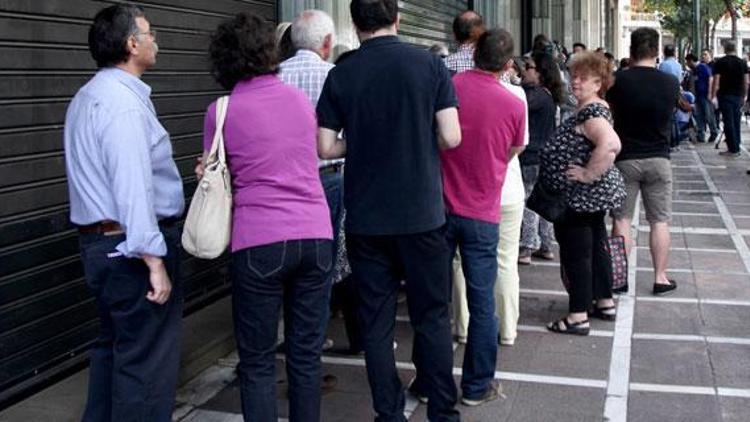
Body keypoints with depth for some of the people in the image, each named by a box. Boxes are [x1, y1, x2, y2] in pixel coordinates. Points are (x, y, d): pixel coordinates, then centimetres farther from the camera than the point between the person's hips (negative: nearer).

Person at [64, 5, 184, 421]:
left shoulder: (87, 97, 15)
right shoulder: (123, 103, -19)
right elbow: (133, 188, -25)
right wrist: (155, 261, -25)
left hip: (98, 241, 11)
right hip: (132, 246, -11)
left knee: (112, 347, 21)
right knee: (146, 362, -2)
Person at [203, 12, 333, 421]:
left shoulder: (221, 111, -3)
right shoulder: (300, 99, 9)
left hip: (259, 242, -4)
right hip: (315, 234, 4)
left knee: (258, 362, 6)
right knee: (306, 355, 11)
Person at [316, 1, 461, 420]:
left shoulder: (341, 74, -2)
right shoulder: (430, 64, -4)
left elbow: (326, 147, -2)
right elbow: (451, 137, -8)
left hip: (366, 219, 1)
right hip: (422, 214, 0)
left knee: (377, 323, 9)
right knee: (433, 318, 12)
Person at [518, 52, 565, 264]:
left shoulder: (537, 94, -16)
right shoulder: (549, 95, 13)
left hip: (531, 158, -9)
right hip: (545, 155, 10)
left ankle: (526, 249, 0)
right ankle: (546, 246, 23)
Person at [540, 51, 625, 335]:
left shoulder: (591, 111, -21)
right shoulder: (592, 109, 11)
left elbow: (611, 144, -38)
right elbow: (600, 144, 27)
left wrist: (588, 174, -29)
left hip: (579, 197, -11)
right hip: (592, 197, 11)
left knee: (576, 253, -2)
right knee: (596, 247, 19)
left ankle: (578, 317, 5)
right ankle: (605, 303, 31)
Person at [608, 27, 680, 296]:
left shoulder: (619, 81, -11)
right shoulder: (671, 83, -5)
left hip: (625, 158, -1)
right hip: (658, 158, 1)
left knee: (622, 219, 8)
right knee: (659, 221, 9)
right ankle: (660, 278, 13)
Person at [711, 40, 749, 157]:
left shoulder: (720, 62, -4)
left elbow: (716, 81, -8)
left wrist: (713, 96, -3)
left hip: (725, 95, -4)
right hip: (738, 96, 4)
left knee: (728, 122, -4)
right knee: (736, 122, 12)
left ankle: (733, 149, -6)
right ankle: (736, 147, 14)